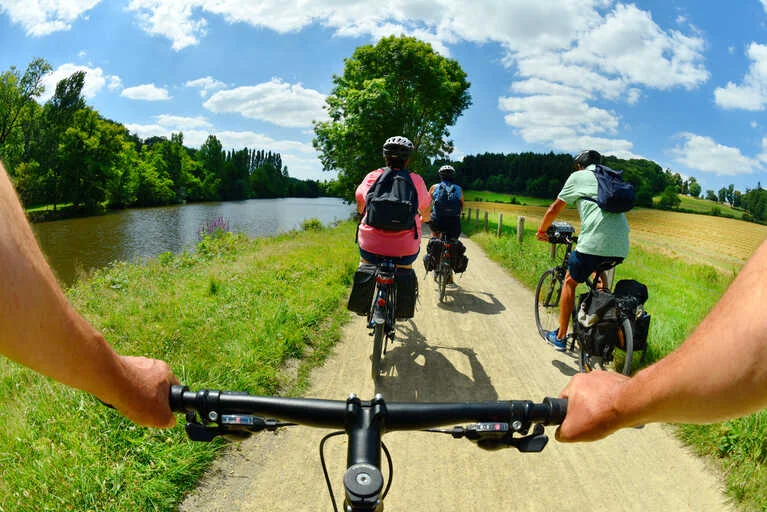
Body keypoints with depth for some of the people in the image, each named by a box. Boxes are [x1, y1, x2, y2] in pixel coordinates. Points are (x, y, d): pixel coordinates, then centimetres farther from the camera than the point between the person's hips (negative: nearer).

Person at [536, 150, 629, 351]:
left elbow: (554, 209, 14)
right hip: (621, 247, 6)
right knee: (598, 269, 34)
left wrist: (541, 231, 29)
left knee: (570, 282, 14)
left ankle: (560, 337, 19)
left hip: (594, 243, -5)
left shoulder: (578, 177, 12)